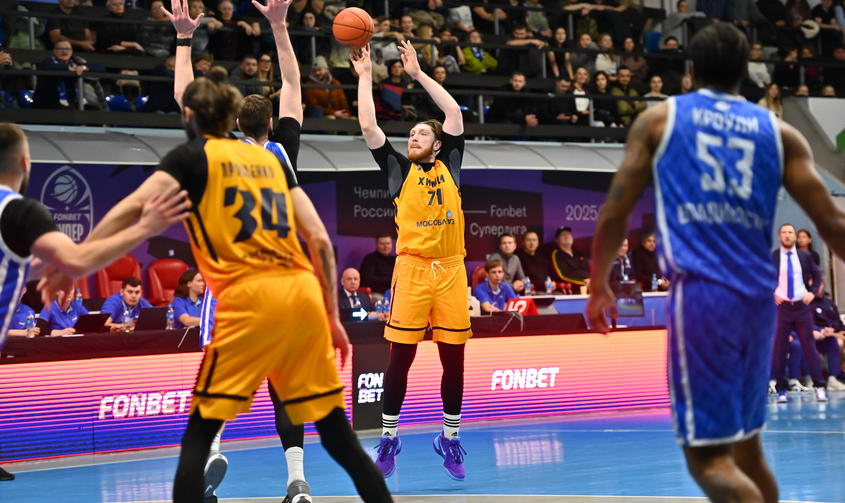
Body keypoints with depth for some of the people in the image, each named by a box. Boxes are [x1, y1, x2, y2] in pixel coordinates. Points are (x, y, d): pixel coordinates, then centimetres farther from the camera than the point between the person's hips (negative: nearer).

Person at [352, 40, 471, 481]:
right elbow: (368, 126, 4)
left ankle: (450, 439, 16)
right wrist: (364, 76, 7)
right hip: (412, 268, -2)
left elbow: (454, 112, 10)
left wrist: (418, 73, 12)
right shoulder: (398, 168, 11)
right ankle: (388, 438, 8)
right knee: (401, 356, -2)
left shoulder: (449, 164, 14)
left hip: (451, 269, 2)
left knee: (453, 357, 5)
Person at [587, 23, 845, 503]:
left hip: (700, 295, -4)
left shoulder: (659, 119, 8)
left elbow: (615, 212, 6)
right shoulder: (780, 133, 12)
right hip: (758, 300, 4)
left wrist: (600, 286, 19)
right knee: (746, 444, 21)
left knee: (710, 456, -6)